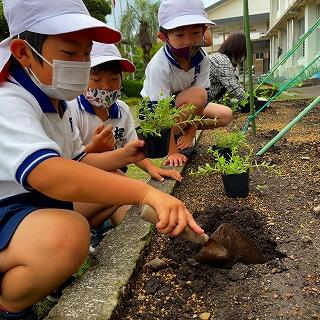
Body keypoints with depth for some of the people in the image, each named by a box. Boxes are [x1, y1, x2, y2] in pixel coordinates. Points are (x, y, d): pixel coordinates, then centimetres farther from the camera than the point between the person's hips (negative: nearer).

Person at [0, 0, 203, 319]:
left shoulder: (55, 103, 8)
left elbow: (76, 162, 14)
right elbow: (48, 173, -43)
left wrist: (120, 156, -3)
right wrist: (147, 192, -50)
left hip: (44, 203, 10)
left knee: (115, 186, 11)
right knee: (66, 233, -39)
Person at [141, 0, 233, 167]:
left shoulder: (202, 59, -16)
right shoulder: (159, 65, -33)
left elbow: (200, 105, -14)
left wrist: (190, 135, -18)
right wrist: (172, 152, -30)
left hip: (181, 108, 6)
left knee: (225, 115, -3)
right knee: (198, 95, -31)